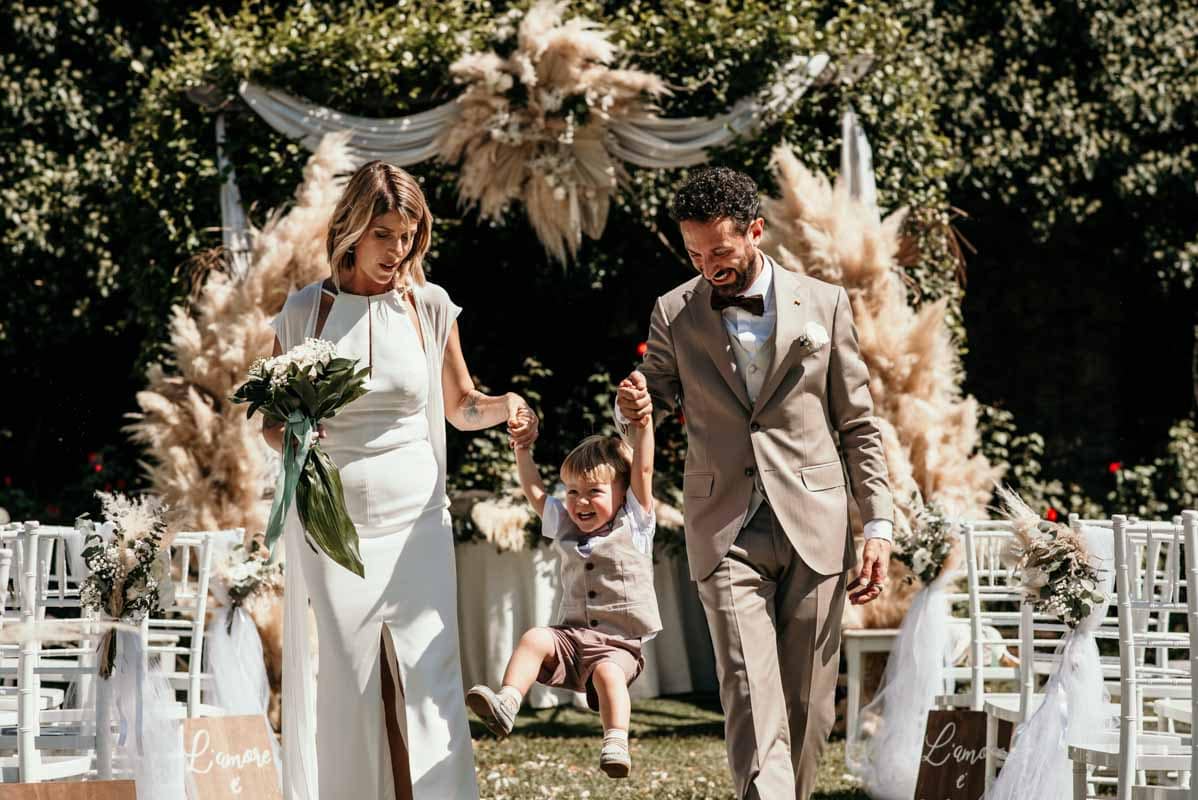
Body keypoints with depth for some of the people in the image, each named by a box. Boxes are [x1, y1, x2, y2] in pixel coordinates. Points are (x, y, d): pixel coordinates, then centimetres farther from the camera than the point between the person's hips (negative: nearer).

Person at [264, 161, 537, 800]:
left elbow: (459, 406, 16)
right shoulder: (305, 311, 2)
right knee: (347, 687, 1)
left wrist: (504, 406, -6)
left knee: (429, 681, -8)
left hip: (415, 520, 0)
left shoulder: (430, 308, 4)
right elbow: (274, 417, 11)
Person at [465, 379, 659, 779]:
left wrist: (642, 420, -12)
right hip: (572, 634, 4)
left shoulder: (633, 524, 4)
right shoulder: (564, 525, 18)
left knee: (608, 670, -34)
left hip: (619, 643, -4)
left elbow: (642, 470, -5)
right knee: (535, 638, -23)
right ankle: (505, 704, -34)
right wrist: (522, 447, 20)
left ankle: (616, 744, -40)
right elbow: (534, 492, 24)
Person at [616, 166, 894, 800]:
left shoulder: (823, 304, 6)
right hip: (727, 534, -1)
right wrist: (633, 407, -8)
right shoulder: (674, 314, 7)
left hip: (813, 528, 1)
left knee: (808, 704, 4)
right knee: (751, 699, -13)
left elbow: (858, 423, 8)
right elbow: (659, 396, 18)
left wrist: (877, 523, 2)